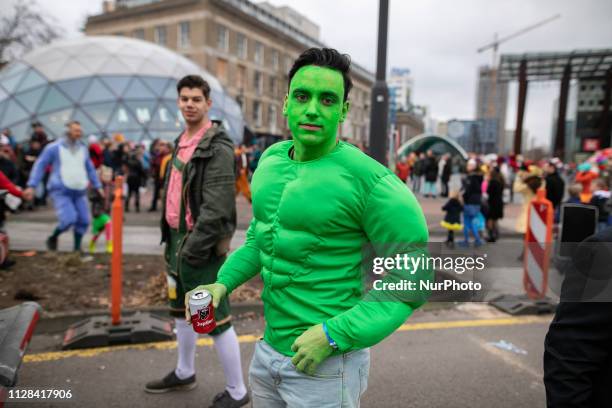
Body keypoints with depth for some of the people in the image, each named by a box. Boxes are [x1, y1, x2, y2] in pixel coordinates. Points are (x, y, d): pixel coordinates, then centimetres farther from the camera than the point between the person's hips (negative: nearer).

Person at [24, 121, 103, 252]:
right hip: (61, 191, -5)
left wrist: (98, 186, 21)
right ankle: (53, 238, 11)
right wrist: (31, 186, -7)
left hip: (79, 191, 5)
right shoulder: (54, 147, -3)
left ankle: (77, 248, 19)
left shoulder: (83, 148, 11)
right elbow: (40, 166, 0)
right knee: (69, 219, -19)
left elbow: (90, 169, 21)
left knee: (83, 221, 0)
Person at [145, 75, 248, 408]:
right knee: (181, 310, 22)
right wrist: (170, 237, 15)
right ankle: (184, 373, 43)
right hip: (178, 238, 9)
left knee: (215, 319, -1)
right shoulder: (181, 143, 13)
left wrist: (194, 247, -22)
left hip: (201, 245, -9)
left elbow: (217, 206, -23)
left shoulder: (218, 147, -16)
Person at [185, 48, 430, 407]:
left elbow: (413, 277, -17)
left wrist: (333, 335, -21)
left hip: (327, 365, -6)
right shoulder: (271, 160, 1)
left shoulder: (370, 181, -20)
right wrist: (223, 283, 1)